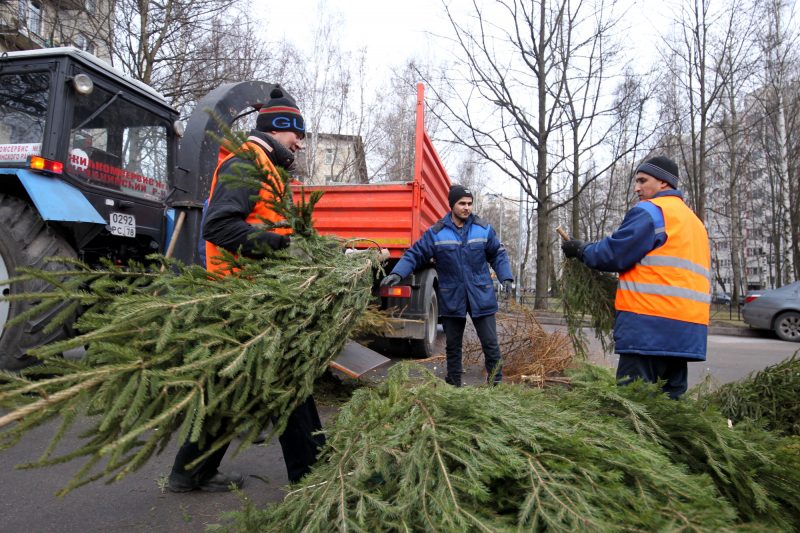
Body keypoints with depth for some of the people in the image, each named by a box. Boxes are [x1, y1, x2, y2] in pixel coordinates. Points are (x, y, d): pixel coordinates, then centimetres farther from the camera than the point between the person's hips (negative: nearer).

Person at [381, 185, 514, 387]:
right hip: (451, 299, 0)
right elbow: (414, 254, -1)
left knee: (490, 344, 3)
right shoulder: (436, 232, -3)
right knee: (453, 346, 13)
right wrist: (397, 273, -15)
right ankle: (453, 385, 28)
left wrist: (505, 277, -2)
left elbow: (498, 255, 11)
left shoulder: (484, 229, 2)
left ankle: (496, 384, 15)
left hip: (481, 297, 0)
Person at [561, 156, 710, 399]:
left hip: (650, 324, -9)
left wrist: (581, 250, 6)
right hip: (687, 328, 9)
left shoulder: (650, 211, -5)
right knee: (670, 396, 13)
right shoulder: (694, 221, 24)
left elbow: (613, 254, -10)